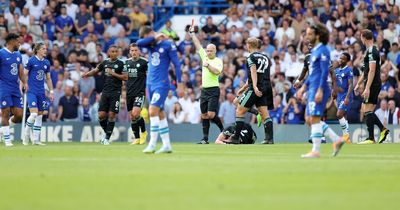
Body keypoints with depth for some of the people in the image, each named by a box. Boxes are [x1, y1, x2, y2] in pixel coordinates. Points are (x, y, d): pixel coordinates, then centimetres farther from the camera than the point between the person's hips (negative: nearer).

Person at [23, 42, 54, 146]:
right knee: (34, 114, -16)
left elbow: (48, 78, 16)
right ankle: (26, 135, 4)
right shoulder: (31, 61, -7)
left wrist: (51, 91, 13)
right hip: (31, 91, -6)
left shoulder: (46, 63, 9)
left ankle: (35, 139, 10)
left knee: (40, 115, 5)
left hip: (41, 92, 6)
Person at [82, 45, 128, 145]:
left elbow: (125, 77, -6)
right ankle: (106, 132, 20)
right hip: (105, 91, 4)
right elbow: (95, 71, 20)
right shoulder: (104, 63, 11)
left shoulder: (120, 64, -1)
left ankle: (107, 138, 2)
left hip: (115, 92, -4)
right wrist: (86, 74, 1)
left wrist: (113, 74, -13)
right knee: (101, 115, -4)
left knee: (112, 115, -7)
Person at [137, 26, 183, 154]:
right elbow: (139, 43, -8)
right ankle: (167, 145, 12)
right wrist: (155, 38, -10)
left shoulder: (168, 45, -7)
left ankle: (152, 144, -16)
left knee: (153, 111, -17)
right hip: (151, 84, 7)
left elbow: (176, 64, -6)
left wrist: (180, 83, -9)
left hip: (162, 84, -7)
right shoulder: (151, 44, 11)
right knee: (160, 113, 8)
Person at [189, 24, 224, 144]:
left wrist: (208, 65, -18)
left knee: (211, 114, -15)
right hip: (204, 90, 6)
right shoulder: (204, 57, 14)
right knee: (204, 115, 3)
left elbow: (217, 71, -19)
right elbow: (198, 45, 19)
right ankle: (205, 138, 5)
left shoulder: (218, 61, -3)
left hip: (213, 90, -6)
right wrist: (192, 33, 20)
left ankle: (223, 130, 6)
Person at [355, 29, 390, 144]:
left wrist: (367, 88, -24)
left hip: (372, 85, -10)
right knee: (365, 109, 13)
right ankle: (383, 129, 10)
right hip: (375, 85, 10)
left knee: (368, 110, -8)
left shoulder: (371, 51, -14)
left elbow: (372, 71, -21)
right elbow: (365, 71, 25)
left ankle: (371, 138, -8)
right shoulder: (372, 50, 18)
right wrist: (358, 84, 28)